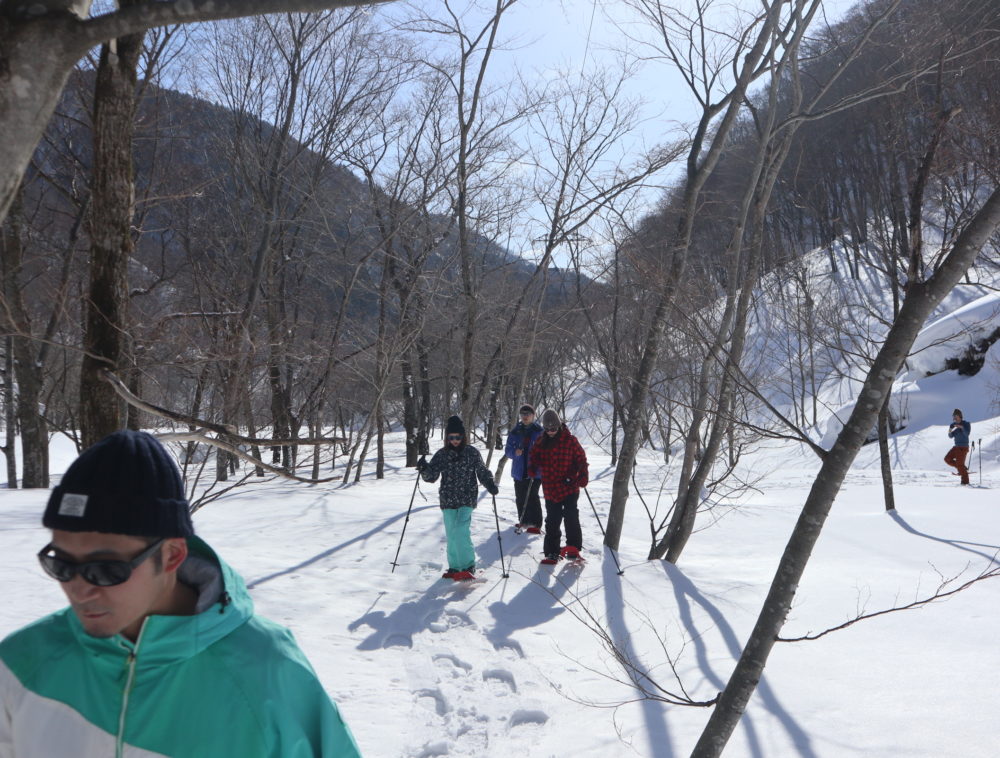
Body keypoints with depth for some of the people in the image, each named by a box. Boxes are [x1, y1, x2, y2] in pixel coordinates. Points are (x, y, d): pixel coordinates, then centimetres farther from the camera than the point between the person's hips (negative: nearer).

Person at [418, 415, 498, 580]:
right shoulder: (442, 455, 5)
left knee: (461, 530, -19)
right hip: (448, 500, 3)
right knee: (451, 535, 8)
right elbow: (431, 476, 3)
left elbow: (482, 472, 6)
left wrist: (491, 485, -11)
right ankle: (454, 567, 21)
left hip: (466, 499, -3)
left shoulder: (472, 453, 0)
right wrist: (424, 469, -17)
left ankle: (469, 566, -10)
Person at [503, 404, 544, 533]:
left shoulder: (539, 431, -1)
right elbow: (507, 450, 9)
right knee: (520, 497, 12)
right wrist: (515, 452, -12)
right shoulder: (515, 432, 8)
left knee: (532, 496, -12)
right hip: (519, 470, 4)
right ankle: (523, 521, 28)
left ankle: (536, 524, -8)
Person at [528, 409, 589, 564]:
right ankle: (552, 552, 15)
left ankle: (573, 547, 3)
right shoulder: (541, 443, 8)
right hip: (550, 490, 4)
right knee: (552, 522, 7)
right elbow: (534, 457, 19)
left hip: (569, 488, -3)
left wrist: (582, 477, -15)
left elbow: (581, 459, -3)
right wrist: (533, 467, -2)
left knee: (571, 517, -10)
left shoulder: (570, 441, -3)